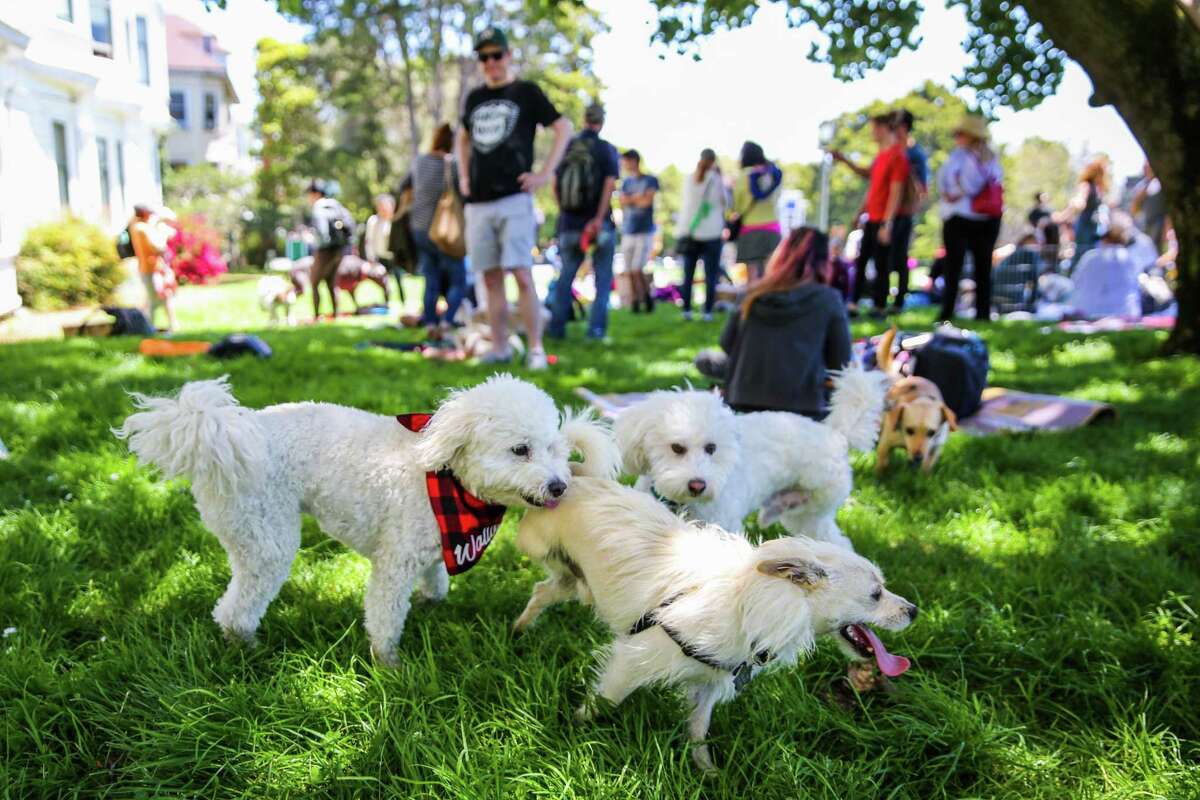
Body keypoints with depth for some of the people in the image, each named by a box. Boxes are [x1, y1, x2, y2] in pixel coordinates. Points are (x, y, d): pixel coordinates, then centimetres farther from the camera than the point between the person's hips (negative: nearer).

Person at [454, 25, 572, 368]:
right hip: (478, 202, 5)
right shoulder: (474, 98, 18)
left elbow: (563, 128, 1)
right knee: (491, 278, 5)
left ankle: (535, 349, -8)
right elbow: (463, 137, 33)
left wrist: (545, 174, -6)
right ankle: (500, 348, 10)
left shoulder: (526, 92, 4)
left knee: (521, 275, -12)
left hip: (514, 199, -5)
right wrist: (464, 175, 19)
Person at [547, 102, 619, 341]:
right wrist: (600, 217, -18)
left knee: (566, 276, 13)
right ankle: (596, 327, 1)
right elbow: (610, 184, -15)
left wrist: (565, 212, 15)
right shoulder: (607, 149, -3)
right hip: (600, 224, -3)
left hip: (570, 223, 3)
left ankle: (556, 327, 11)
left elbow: (555, 186, 7)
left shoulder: (567, 147, 6)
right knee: (603, 277, 6)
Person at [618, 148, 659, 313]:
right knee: (629, 272, 1)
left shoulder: (650, 180, 2)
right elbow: (622, 203, 3)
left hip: (644, 232, -4)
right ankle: (635, 302, 11)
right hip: (627, 232, 4)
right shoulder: (626, 182, 15)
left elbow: (648, 201, -10)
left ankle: (648, 297, 7)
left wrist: (630, 199, 1)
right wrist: (638, 197, -8)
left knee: (637, 269, -13)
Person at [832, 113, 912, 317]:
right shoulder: (882, 152, 10)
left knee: (881, 264, 0)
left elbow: (896, 193, -19)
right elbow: (869, 175, 27)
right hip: (872, 217, 9)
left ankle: (879, 307, 11)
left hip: (885, 220, -9)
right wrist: (845, 160, 19)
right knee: (861, 261, 12)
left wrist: (887, 225, -20)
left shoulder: (898, 155, -17)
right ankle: (854, 303, 18)